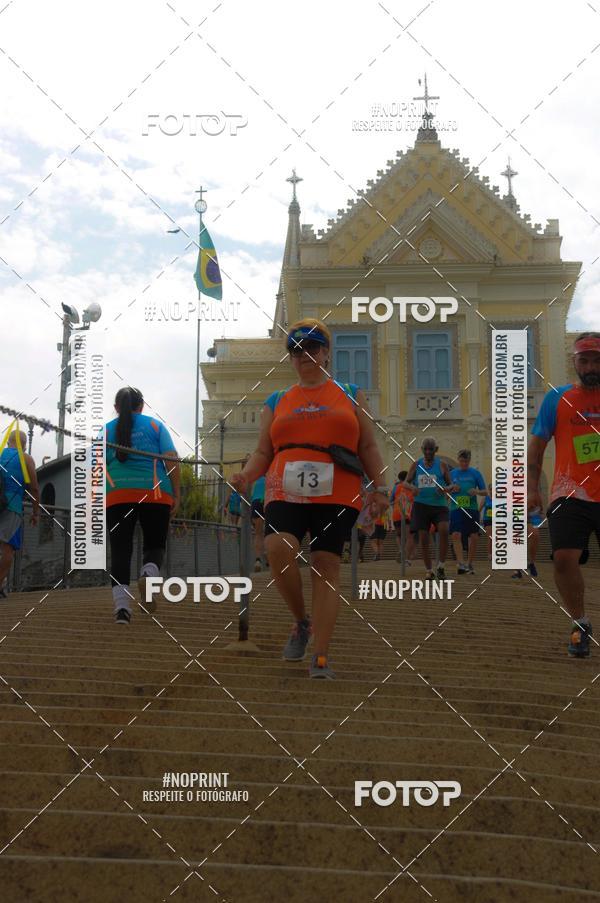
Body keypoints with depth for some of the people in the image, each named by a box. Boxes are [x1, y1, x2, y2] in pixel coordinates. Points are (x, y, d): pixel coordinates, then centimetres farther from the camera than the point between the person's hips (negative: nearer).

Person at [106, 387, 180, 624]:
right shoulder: (155, 425, 11)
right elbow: (171, 460, 1)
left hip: (117, 495, 1)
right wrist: (176, 495, 4)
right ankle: (148, 575, -18)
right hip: (155, 494, 0)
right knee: (154, 545, 14)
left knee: (120, 551, 2)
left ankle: (122, 606, -9)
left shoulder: (107, 430, 13)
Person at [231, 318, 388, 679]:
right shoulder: (277, 402, 20)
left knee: (327, 565, -8)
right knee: (278, 547, -25)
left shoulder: (350, 395, 17)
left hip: (337, 496, -1)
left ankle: (322, 658, -4)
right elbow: (263, 452, 18)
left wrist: (379, 488, 0)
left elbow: (369, 448, 14)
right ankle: (302, 621, 0)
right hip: (286, 493, 1)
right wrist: (246, 476, -3)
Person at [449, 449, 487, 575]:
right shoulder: (452, 473, 10)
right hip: (456, 509, 0)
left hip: (472, 509, 0)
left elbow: (485, 492, 8)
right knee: (456, 535, -16)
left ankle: (469, 564, 15)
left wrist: (477, 492, -13)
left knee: (474, 537, -1)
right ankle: (460, 563, -19)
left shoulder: (475, 473, 7)